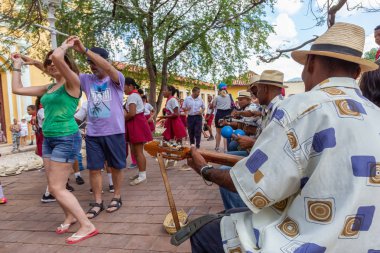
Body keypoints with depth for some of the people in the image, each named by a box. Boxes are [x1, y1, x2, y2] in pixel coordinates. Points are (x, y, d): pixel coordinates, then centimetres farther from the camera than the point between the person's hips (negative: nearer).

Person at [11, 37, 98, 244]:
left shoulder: (72, 82, -10)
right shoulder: (49, 88, 13)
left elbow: (58, 57, -28)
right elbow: (17, 89, 18)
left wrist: (65, 46, -8)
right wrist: (17, 65, 23)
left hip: (66, 139, -8)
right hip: (48, 139, 8)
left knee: (57, 188, -7)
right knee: (53, 186, 13)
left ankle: (87, 226, 0)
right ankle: (70, 216, 33)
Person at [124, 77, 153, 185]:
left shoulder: (132, 96, -13)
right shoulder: (136, 95, 19)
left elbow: (132, 113, -23)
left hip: (136, 124, -10)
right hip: (137, 123, 10)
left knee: (138, 151, -6)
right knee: (135, 151, 14)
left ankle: (142, 176, -1)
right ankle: (141, 173, 22)